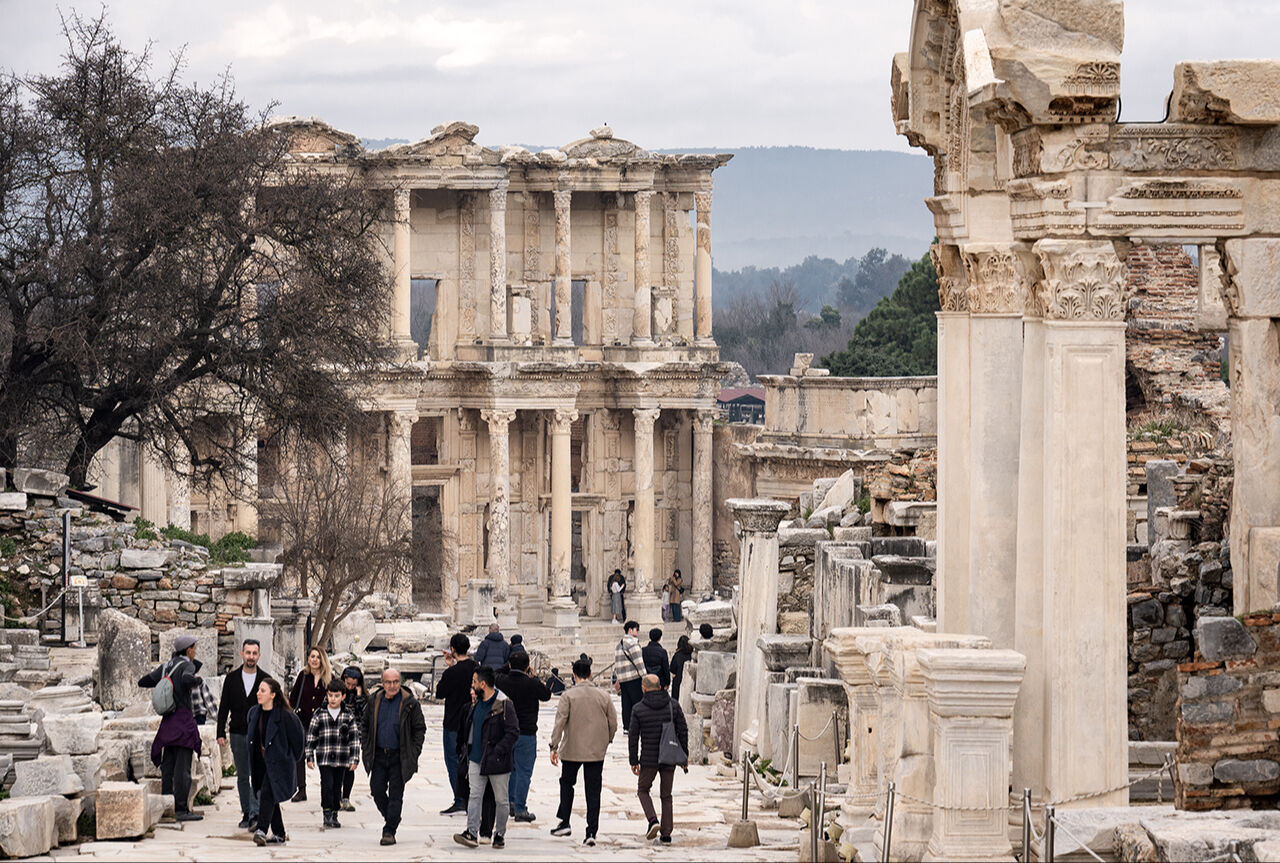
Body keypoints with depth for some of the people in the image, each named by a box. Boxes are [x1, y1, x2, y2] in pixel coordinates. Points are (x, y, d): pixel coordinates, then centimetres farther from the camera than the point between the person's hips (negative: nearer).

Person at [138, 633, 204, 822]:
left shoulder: (165, 666, 13)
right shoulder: (187, 665, -7)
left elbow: (143, 682, 15)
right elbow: (186, 679, -30)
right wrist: (197, 679, -9)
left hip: (168, 721, 7)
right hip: (183, 719, -7)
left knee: (168, 767, 10)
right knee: (183, 767, -8)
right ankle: (181, 809, -11)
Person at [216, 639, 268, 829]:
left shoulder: (265, 679, 2)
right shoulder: (232, 678, 6)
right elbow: (224, 707, 7)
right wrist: (221, 733, 0)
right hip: (237, 734, 3)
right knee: (242, 776, 9)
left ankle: (255, 813, -20)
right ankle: (246, 814, 16)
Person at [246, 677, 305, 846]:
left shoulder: (284, 716, -14)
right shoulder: (253, 713, 5)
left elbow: (299, 736, -4)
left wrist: (293, 758, 4)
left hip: (278, 763, -7)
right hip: (260, 763, 7)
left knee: (267, 793, -21)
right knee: (269, 797, 11)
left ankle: (262, 830, -28)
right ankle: (278, 833, 20)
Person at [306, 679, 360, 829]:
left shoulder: (348, 716, 4)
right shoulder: (320, 714, 1)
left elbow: (354, 739, 6)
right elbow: (311, 736, 4)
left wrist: (354, 759, 1)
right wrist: (309, 757, 0)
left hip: (341, 759, 2)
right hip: (324, 758, -2)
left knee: (337, 788, 7)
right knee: (327, 785, -13)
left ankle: (334, 816, 17)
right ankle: (327, 814, -5)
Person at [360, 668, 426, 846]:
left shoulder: (409, 703, -5)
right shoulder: (374, 702, 5)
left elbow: (419, 729, 0)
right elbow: (365, 727, 14)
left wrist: (414, 752, -7)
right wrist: (366, 749, 5)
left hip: (399, 756, -3)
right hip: (379, 755, 3)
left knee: (395, 794, -2)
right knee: (377, 791, 3)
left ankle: (389, 831, 3)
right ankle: (391, 818, 26)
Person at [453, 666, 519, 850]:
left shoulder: (504, 705, -13)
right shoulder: (477, 703, 12)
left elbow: (513, 733, -15)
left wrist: (497, 752, -20)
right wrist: (468, 748, 15)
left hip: (496, 762, -7)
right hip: (476, 760, 7)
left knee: (501, 800, 5)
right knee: (475, 796, -3)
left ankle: (499, 835, 14)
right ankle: (471, 833, -10)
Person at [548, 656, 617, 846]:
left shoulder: (569, 695, -7)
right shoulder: (603, 697, 1)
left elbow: (560, 722, -13)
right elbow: (613, 723, 4)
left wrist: (554, 747, -11)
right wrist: (606, 742, 21)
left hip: (572, 750, -2)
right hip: (596, 752, 2)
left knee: (567, 783, 20)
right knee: (593, 791, 3)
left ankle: (563, 822, 17)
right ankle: (591, 832, -2)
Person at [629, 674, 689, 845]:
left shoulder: (639, 709, -7)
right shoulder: (673, 706, -2)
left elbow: (633, 737, -5)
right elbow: (683, 732, 0)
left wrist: (634, 761, 4)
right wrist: (684, 757, 8)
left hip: (649, 759, -2)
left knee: (643, 790, 18)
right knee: (666, 796, 13)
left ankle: (653, 820, -6)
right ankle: (666, 834, 10)